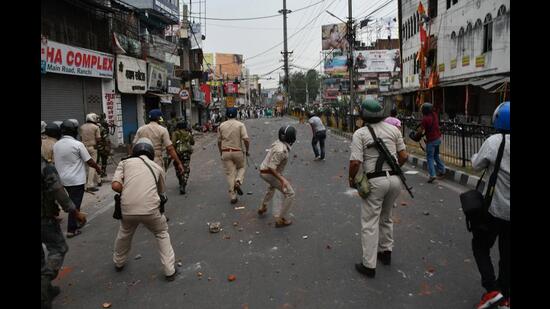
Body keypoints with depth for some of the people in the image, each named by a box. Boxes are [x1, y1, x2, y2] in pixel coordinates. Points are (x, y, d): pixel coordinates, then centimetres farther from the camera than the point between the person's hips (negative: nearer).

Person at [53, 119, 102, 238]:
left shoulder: (56, 145, 3)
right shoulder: (77, 144, -16)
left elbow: (56, 161, 11)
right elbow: (89, 160, -11)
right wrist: (98, 168, 7)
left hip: (63, 179, 6)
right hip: (76, 179, -6)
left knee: (73, 201, 21)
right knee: (75, 204, 1)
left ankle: (76, 222, 31)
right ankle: (71, 230, 3)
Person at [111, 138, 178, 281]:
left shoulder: (125, 163, 11)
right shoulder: (157, 167, 15)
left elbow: (115, 186, -1)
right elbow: (161, 191, 25)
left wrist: (128, 192, 16)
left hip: (128, 209, 1)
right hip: (150, 209, -1)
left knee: (124, 235, 31)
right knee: (162, 234, 24)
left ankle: (119, 262, 53)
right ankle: (170, 271, 21)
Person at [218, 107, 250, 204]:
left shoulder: (221, 126, 5)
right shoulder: (240, 125, -5)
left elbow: (219, 141, 10)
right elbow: (246, 139, -14)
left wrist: (221, 153, 21)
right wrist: (247, 150, 0)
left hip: (225, 152, 2)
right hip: (237, 152, -2)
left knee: (230, 173, 6)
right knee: (241, 168, 23)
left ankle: (233, 196, 5)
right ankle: (238, 182, -5)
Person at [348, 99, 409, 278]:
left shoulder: (360, 133, -8)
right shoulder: (393, 129, 4)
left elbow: (355, 162, -15)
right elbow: (403, 157, 6)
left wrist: (352, 179, 3)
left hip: (375, 181, -5)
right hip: (395, 179, 5)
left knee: (370, 223, 3)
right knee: (386, 218, 24)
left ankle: (369, 265, 7)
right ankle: (386, 252, 36)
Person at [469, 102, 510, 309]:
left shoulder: (494, 141, -17)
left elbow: (477, 165, -6)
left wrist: (476, 156, 14)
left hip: (495, 208, -5)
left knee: (480, 245, 14)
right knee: (507, 252, 16)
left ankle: (491, 289, 3)